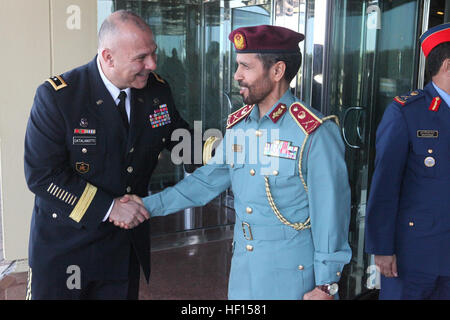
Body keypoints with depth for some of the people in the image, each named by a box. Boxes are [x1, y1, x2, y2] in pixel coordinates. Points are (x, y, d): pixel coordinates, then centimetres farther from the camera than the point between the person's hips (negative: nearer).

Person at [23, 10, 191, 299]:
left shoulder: (158, 90, -5)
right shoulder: (57, 96, -19)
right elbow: (42, 174, -21)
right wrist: (109, 208, -23)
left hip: (128, 235, 4)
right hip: (64, 242, -3)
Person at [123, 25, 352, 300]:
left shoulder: (315, 133, -16)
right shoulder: (238, 125, 3)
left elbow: (331, 212, -13)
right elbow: (207, 181, 6)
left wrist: (326, 285, -9)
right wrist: (148, 205, -1)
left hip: (292, 275, -5)